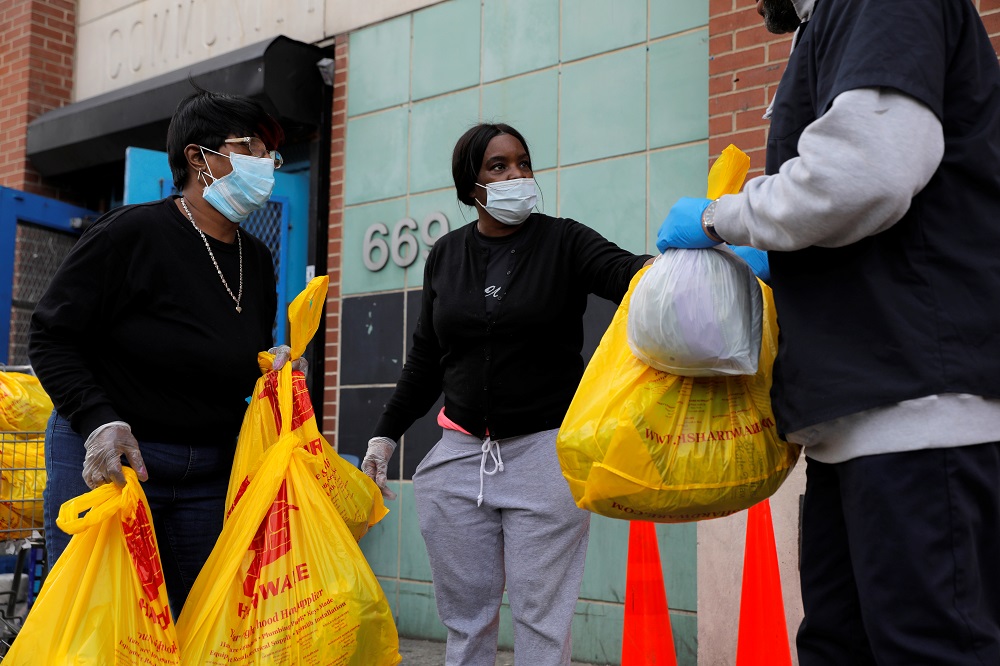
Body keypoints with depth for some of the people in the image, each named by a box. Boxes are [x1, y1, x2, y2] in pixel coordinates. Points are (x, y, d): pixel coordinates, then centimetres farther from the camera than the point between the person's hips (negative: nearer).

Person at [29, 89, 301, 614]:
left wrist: (274, 367, -3)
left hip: (210, 472, 6)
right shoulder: (130, 232, -12)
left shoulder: (257, 261, 8)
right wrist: (100, 422, -21)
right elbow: (50, 339, -9)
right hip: (104, 459, -5)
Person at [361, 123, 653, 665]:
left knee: (541, 620, -1)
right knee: (464, 617, 10)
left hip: (545, 452, -3)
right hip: (459, 455, 3)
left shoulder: (563, 242, 0)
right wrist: (385, 434, 15)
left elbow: (623, 272, -19)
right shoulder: (445, 256, 10)